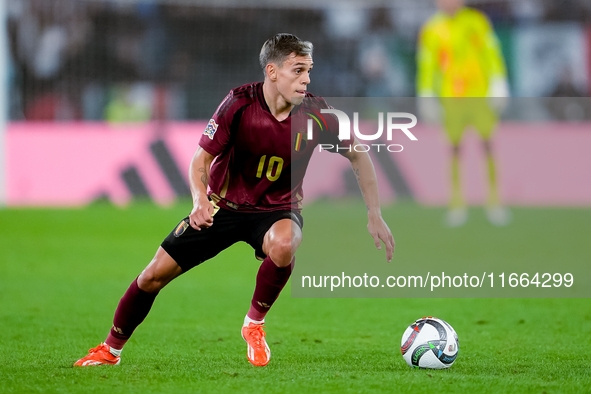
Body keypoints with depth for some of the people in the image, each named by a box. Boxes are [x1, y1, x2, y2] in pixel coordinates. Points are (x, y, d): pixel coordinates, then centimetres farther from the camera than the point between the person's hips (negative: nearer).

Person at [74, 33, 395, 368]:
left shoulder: (314, 113, -17)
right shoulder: (239, 103, -20)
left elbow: (358, 155, -2)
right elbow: (202, 158, -13)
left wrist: (375, 215, -6)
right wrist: (200, 198, -33)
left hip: (277, 209, 0)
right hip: (223, 205, 0)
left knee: (283, 244, -37)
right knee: (155, 274, -3)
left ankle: (255, 324, -11)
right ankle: (111, 350, 21)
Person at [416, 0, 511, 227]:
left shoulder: (477, 20, 4)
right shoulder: (431, 31, 4)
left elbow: (492, 53, 5)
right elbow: (426, 66, 8)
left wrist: (498, 83, -1)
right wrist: (426, 97, 5)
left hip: (481, 96, 0)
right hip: (451, 98, 0)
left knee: (488, 148, -4)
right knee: (454, 150, -1)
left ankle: (494, 202, 2)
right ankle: (457, 204, 7)